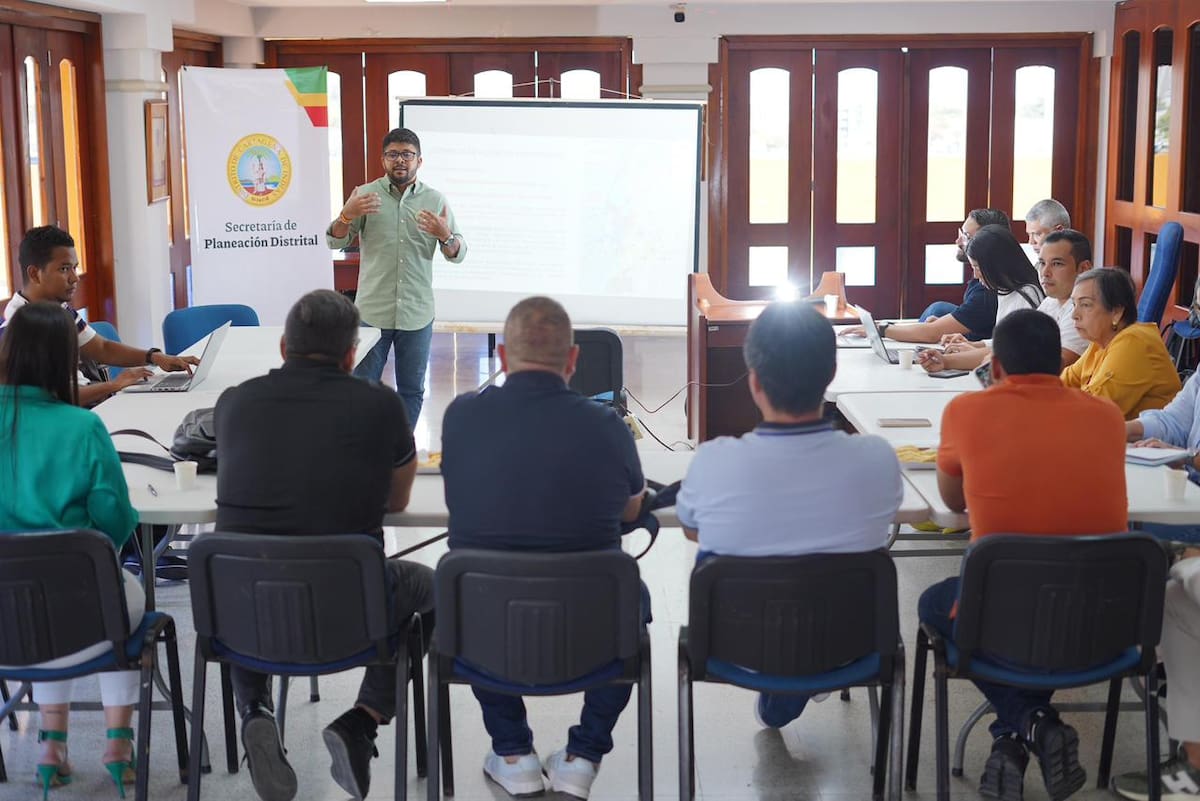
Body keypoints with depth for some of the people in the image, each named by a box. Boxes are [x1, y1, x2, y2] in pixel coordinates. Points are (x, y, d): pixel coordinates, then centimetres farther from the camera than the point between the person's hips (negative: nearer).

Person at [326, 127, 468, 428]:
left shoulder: (435, 200, 3)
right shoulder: (367, 194, 1)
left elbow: (457, 255, 2)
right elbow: (335, 242, -1)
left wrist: (446, 235, -21)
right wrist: (346, 215, -21)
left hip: (416, 313, 1)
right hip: (372, 311, -1)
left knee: (412, 389, 10)